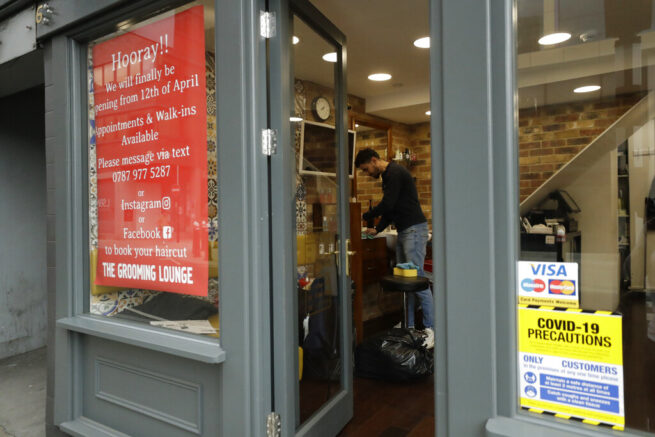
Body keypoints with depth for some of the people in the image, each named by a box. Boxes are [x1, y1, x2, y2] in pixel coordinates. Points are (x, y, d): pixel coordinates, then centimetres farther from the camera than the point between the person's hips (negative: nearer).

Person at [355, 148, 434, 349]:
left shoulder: (395, 172, -13)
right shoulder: (388, 176, 19)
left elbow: (388, 204, -19)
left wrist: (364, 217, -6)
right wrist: (377, 229, 10)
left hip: (414, 229, -10)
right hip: (403, 231, 10)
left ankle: (431, 329, -2)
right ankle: (409, 327, 16)